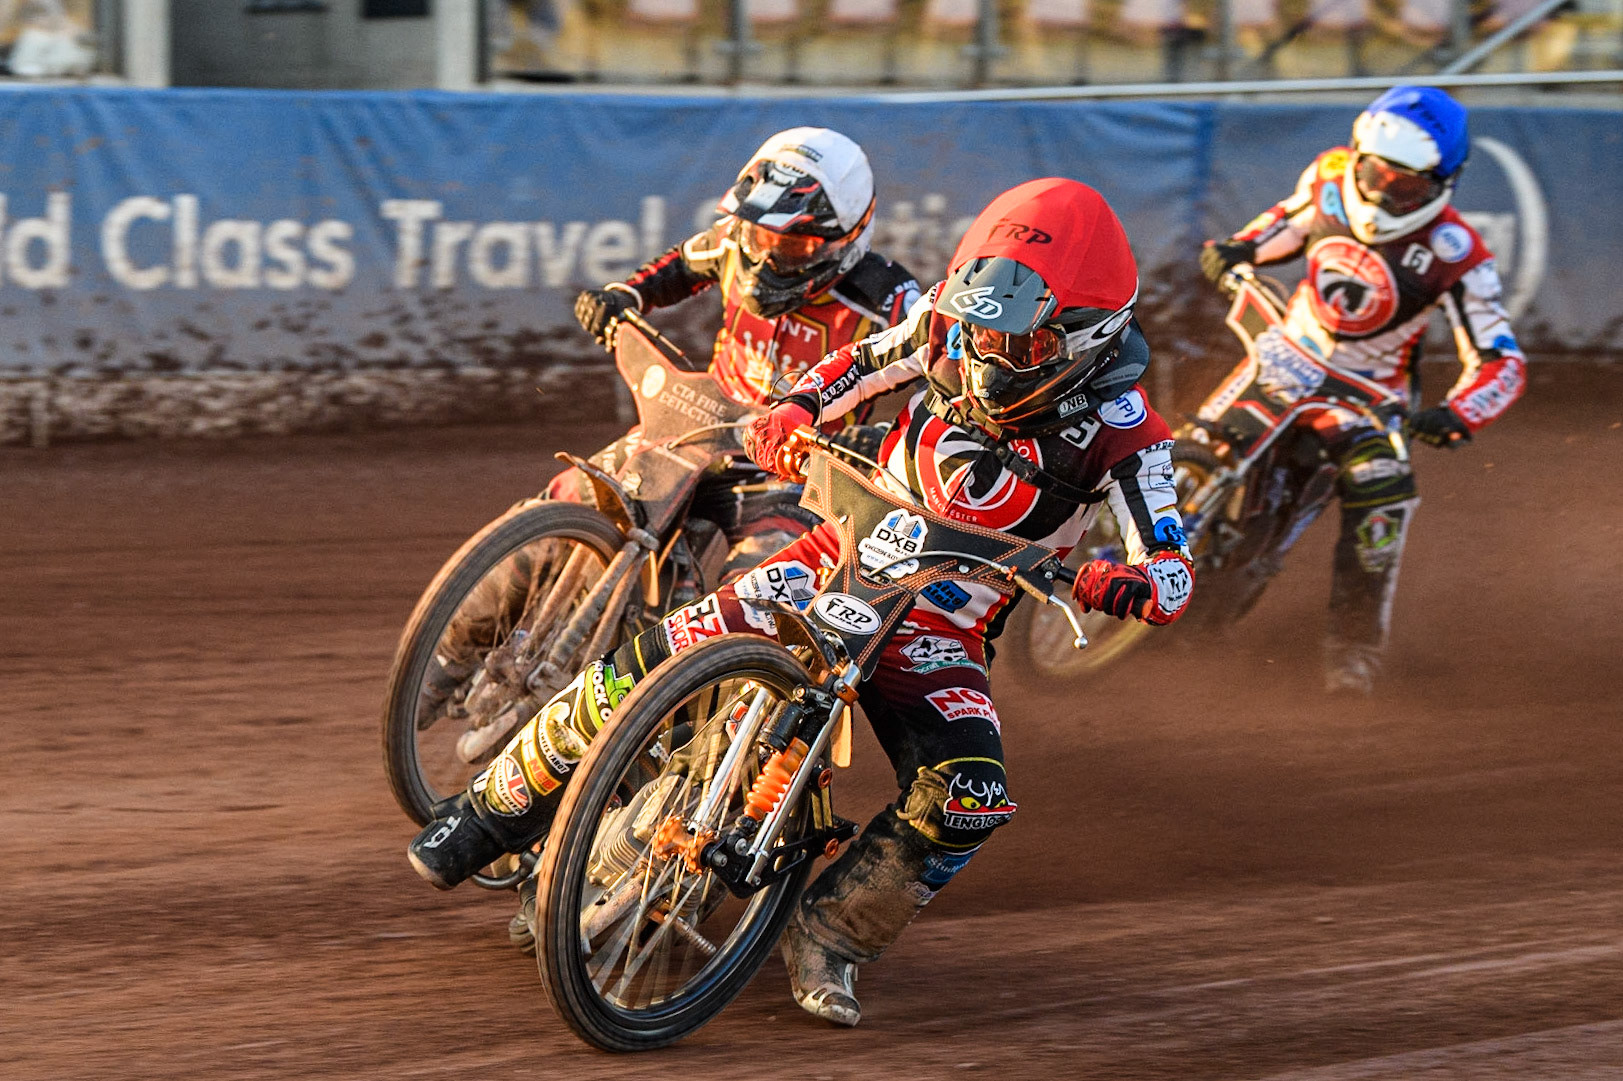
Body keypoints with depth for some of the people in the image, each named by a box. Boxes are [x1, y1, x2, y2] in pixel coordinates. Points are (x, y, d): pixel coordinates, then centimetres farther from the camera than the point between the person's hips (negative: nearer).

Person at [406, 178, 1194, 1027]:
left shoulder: (1120, 435, -20)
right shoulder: (951, 328, -10)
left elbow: (1176, 573, -25)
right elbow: (862, 362, 10)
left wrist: (1128, 583, -48)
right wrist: (794, 409, -11)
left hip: (938, 634, -2)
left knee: (968, 799, -28)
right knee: (637, 672, -13)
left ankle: (828, 937, -7)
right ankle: (492, 812, 9)